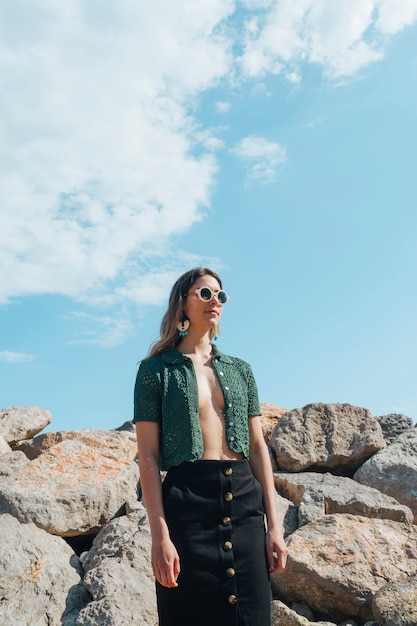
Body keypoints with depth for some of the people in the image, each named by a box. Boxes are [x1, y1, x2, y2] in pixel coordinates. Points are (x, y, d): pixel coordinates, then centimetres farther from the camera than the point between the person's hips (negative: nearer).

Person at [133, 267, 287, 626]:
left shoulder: (240, 370, 13)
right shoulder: (157, 369, 1)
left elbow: (258, 447, 11)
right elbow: (148, 455, -4)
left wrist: (273, 524, 5)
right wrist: (160, 535, -13)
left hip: (245, 502, 4)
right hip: (188, 501, -4)